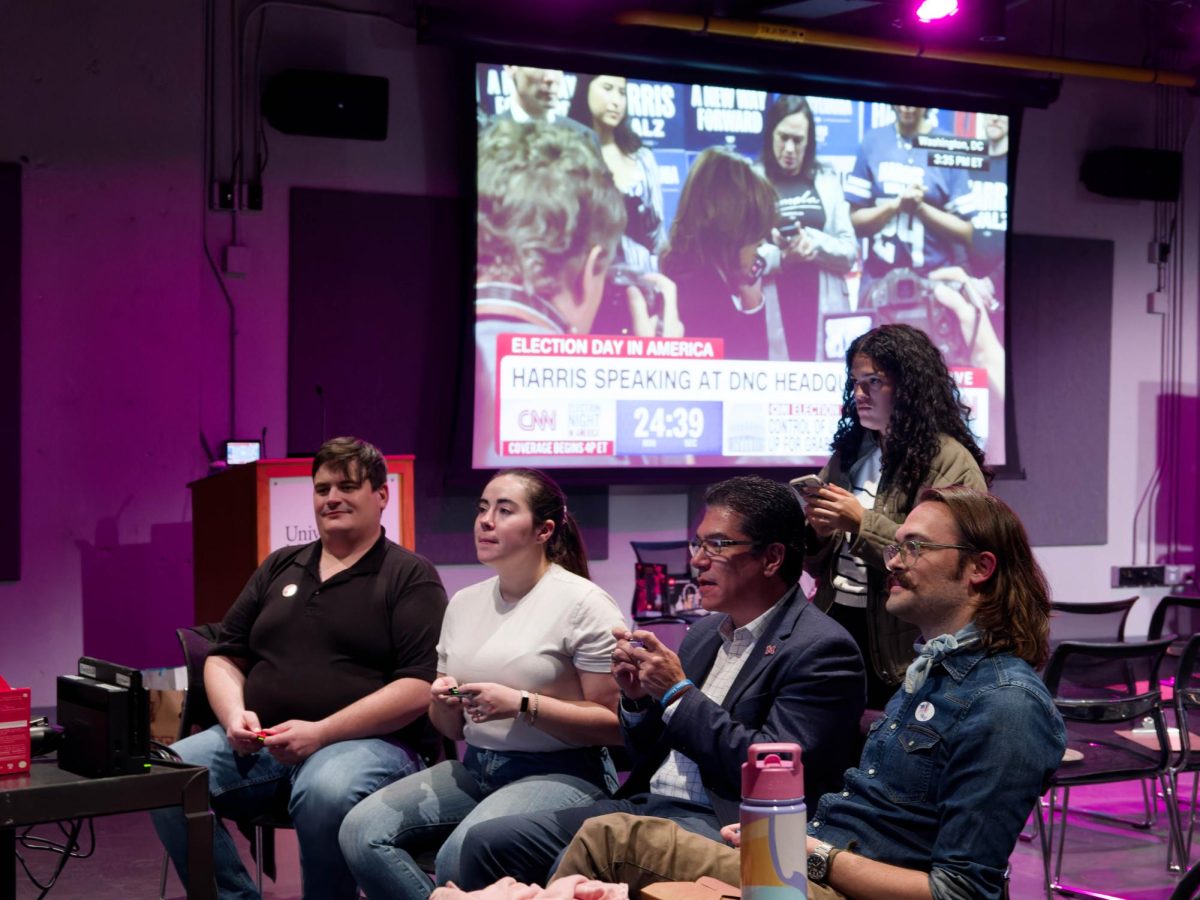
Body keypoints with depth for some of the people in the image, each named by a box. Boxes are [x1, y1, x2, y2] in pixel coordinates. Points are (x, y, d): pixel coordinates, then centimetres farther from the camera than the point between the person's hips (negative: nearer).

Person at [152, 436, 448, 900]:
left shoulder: (410, 575, 2)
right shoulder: (279, 567, 20)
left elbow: (420, 687, -9)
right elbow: (225, 657, 21)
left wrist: (320, 732, -17)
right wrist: (233, 712, -2)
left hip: (369, 740, -5)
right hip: (259, 741, 5)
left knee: (324, 792, -38)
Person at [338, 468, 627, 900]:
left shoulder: (583, 603, -7)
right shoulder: (464, 602, 13)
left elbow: (615, 723, -13)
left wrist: (522, 705, -20)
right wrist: (443, 704, -4)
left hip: (558, 773, -7)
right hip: (474, 767, 7)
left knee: (461, 857, -33)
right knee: (361, 832, -15)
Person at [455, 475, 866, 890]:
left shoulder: (821, 650, -10)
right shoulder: (706, 632, 16)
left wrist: (678, 694, -14)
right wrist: (637, 698, 0)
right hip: (645, 805, 8)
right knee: (488, 842, -5)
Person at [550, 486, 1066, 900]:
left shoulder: (1006, 705, -15)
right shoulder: (932, 667, 19)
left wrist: (817, 856, -15)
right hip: (814, 857, 9)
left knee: (611, 841, -16)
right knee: (608, 836, -4)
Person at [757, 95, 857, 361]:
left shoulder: (826, 180, 12)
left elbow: (850, 252, 8)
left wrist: (814, 241, -11)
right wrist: (780, 256, -19)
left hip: (822, 308, 2)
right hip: (773, 311, -2)